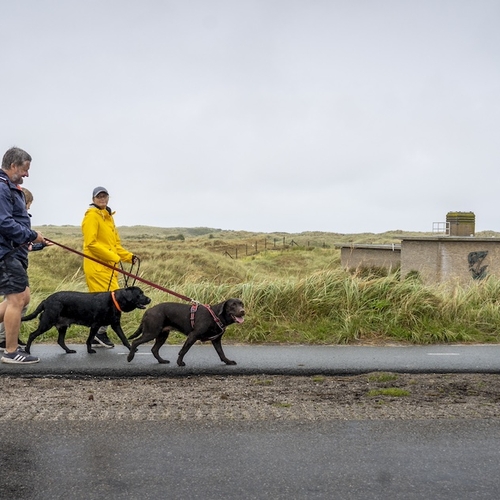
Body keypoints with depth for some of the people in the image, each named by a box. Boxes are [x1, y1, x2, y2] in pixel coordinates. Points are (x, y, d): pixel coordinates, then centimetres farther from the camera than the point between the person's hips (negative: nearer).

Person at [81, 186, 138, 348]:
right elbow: (91, 243, -16)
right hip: (97, 266, -9)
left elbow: (115, 244, 23)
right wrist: (113, 257, -17)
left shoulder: (107, 216, 20)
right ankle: (101, 332, 0)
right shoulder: (92, 216, -8)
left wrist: (129, 257, 9)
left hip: (108, 266, 9)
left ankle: (96, 337, 16)